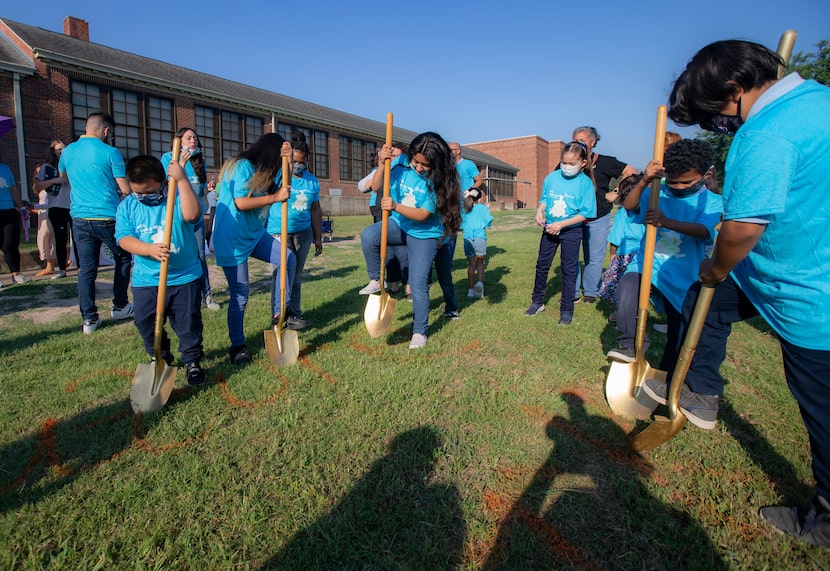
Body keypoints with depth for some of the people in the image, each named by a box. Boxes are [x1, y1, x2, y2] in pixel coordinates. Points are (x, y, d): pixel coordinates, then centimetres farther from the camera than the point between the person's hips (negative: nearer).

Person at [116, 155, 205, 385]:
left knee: (188, 323, 4)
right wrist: (150, 249, -26)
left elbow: (192, 215, -29)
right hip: (146, 281, 3)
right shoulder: (127, 206, 2)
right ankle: (160, 358, 36)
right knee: (147, 325, 11)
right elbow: (124, 238, -7)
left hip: (185, 277, -3)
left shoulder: (179, 197, -7)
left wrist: (182, 180, -31)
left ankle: (192, 361, 23)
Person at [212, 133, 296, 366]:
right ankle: (237, 346, 13)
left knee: (288, 258, -4)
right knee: (240, 293, -3)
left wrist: (286, 161, -4)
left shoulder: (262, 170, 11)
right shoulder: (242, 166, -15)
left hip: (254, 234, 9)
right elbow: (240, 203, -23)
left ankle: (279, 313, 5)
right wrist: (274, 198, -18)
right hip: (232, 238, -9)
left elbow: (283, 188, 5)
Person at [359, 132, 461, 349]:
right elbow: (376, 186, -8)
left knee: (419, 285, -4)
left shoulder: (438, 181, -18)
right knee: (369, 235, -29)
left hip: (424, 234, -3)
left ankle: (419, 332, 16)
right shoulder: (401, 163, -9)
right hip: (399, 224, 3)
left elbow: (422, 215, -22)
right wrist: (382, 163, -25)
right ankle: (376, 280, -5)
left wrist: (396, 206, -36)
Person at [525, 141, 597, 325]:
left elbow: (585, 214, -13)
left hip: (571, 231, -4)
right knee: (542, 265, 12)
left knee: (569, 270, 5)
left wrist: (561, 224, -21)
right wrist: (539, 211, -11)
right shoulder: (552, 177, -2)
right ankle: (537, 301, 28)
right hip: (549, 228, 4)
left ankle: (566, 310, 16)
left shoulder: (585, 183, -12)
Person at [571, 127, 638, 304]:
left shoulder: (604, 162, -3)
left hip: (598, 219, -1)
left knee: (594, 258, 6)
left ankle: (590, 292, 21)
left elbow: (630, 172, 3)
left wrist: (615, 193, -3)